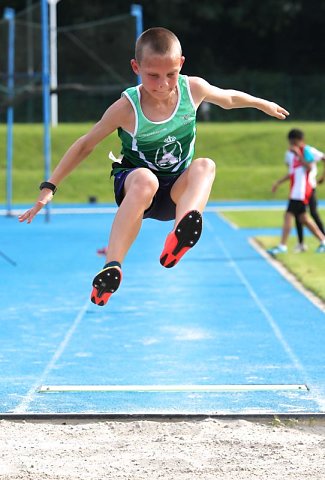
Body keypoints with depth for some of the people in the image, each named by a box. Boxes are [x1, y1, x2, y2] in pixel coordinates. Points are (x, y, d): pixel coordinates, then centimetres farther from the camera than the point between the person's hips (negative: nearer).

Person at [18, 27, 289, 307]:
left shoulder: (194, 89, -9)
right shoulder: (127, 108, -18)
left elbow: (228, 98, 14)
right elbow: (85, 145, -7)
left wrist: (263, 104, 29)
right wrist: (49, 188, -8)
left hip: (177, 191, 3)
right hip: (133, 186, -3)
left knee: (205, 166, -32)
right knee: (145, 180, -40)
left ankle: (180, 235, -61)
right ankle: (112, 266, -50)